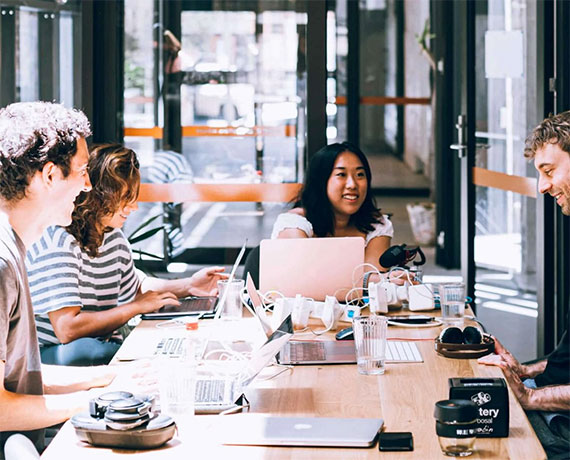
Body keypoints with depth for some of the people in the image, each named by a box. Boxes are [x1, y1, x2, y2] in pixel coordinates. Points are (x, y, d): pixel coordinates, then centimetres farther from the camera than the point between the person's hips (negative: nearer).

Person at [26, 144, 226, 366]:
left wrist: (188, 286, 10)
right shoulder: (58, 241, -21)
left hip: (98, 346, 8)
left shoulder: (113, 236, 7)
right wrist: (137, 307, -18)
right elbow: (67, 329, -29)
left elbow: (136, 288, 27)